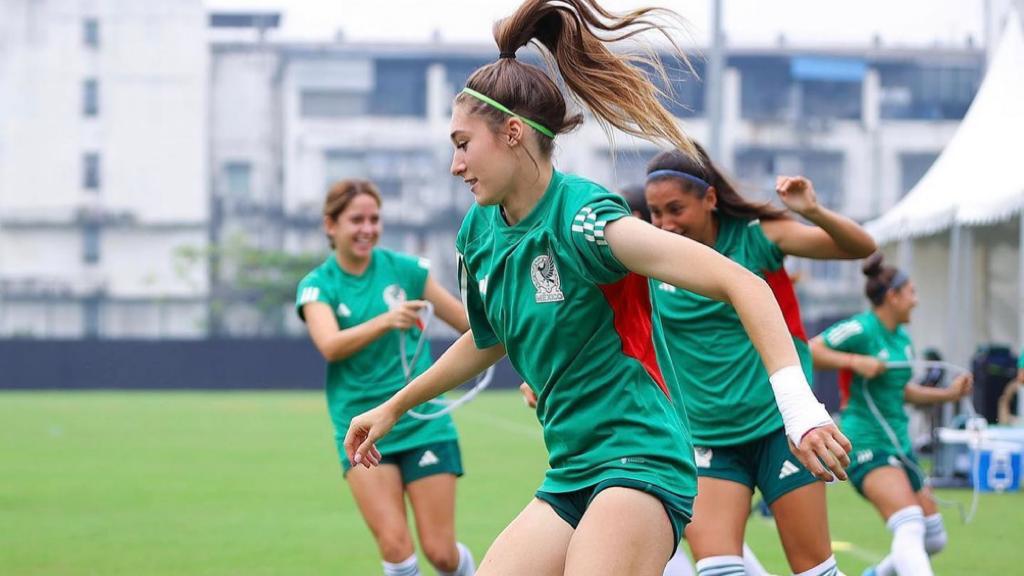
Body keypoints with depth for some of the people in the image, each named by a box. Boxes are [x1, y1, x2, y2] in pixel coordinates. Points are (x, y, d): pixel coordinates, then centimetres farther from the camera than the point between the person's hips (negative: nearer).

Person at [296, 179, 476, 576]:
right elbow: (330, 345, -22)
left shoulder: (405, 269, 2)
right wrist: (386, 321, -36)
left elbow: (471, 322, 13)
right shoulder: (317, 286, -2)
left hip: (424, 424, 1)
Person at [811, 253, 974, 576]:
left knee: (934, 539, 10)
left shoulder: (903, 339, 14)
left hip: (898, 441, 9)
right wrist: (855, 361, -26)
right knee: (910, 527, -27)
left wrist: (948, 394, 17)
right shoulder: (861, 329, -11)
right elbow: (809, 351, -16)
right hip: (867, 441, -9)